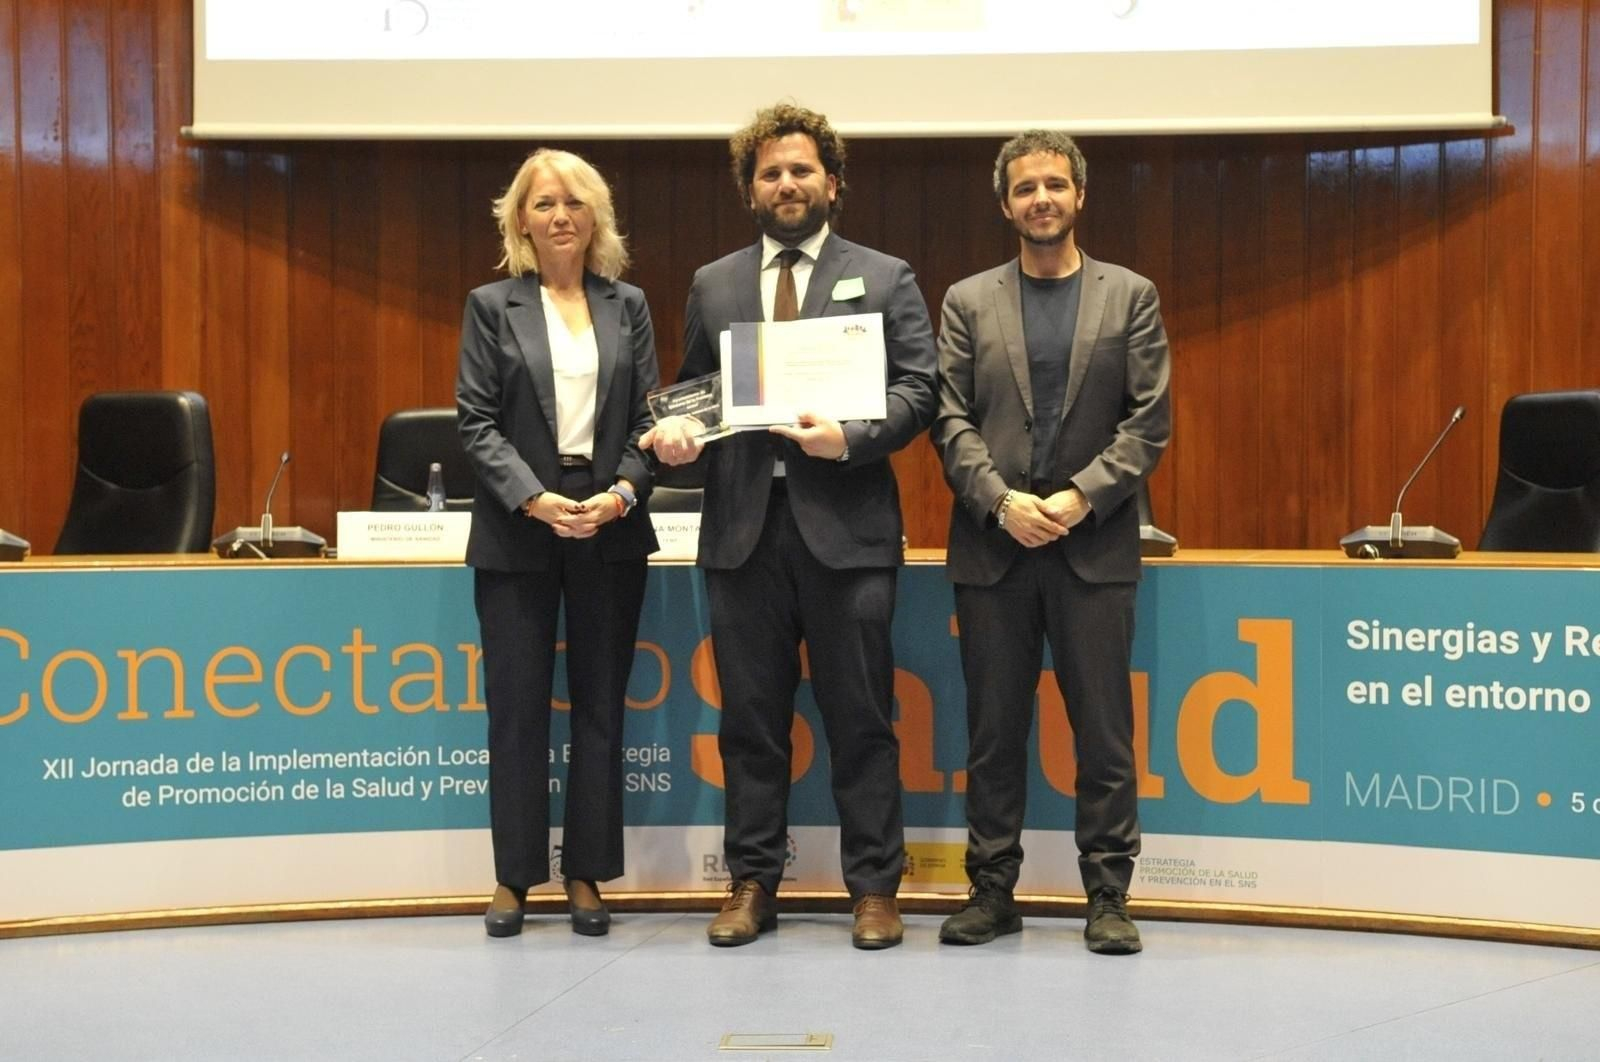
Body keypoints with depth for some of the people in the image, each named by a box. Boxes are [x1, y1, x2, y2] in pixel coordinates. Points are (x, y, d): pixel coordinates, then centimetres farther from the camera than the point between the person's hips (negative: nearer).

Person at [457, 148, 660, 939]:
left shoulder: (628, 306, 9)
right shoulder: (492, 306, 3)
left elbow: (647, 416, 5)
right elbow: (476, 422, -3)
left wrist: (623, 493, -12)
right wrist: (536, 500, -16)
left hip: (610, 529, 2)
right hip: (518, 530, -2)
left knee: (600, 705, 6)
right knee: (517, 706, 2)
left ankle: (586, 874, 15)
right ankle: (514, 876, 13)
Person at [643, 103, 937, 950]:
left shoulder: (883, 278, 7)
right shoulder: (713, 285, 15)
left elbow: (916, 388, -1)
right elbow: (694, 389, 15)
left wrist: (851, 437, -17)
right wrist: (675, 428, -7)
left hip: (845, 524, -2)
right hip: (744, 526, 3)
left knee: (860, 718, 2)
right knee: (749, 719, 8)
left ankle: (874, 887, 12)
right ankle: (751, 882, 18)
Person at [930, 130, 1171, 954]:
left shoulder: (1130, 296, 7)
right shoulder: (968, 301, 9)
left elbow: (1150, 419, 0)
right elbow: (950, 419, 2)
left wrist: (1081, 497, -11)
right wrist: (1002, 501, -12)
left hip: (1093, 545, -1)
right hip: (993, 546, 1)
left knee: (1104, 732, 2)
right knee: (993, 731, 7)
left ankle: (1108, 896, 11)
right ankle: (992, 891, 16)